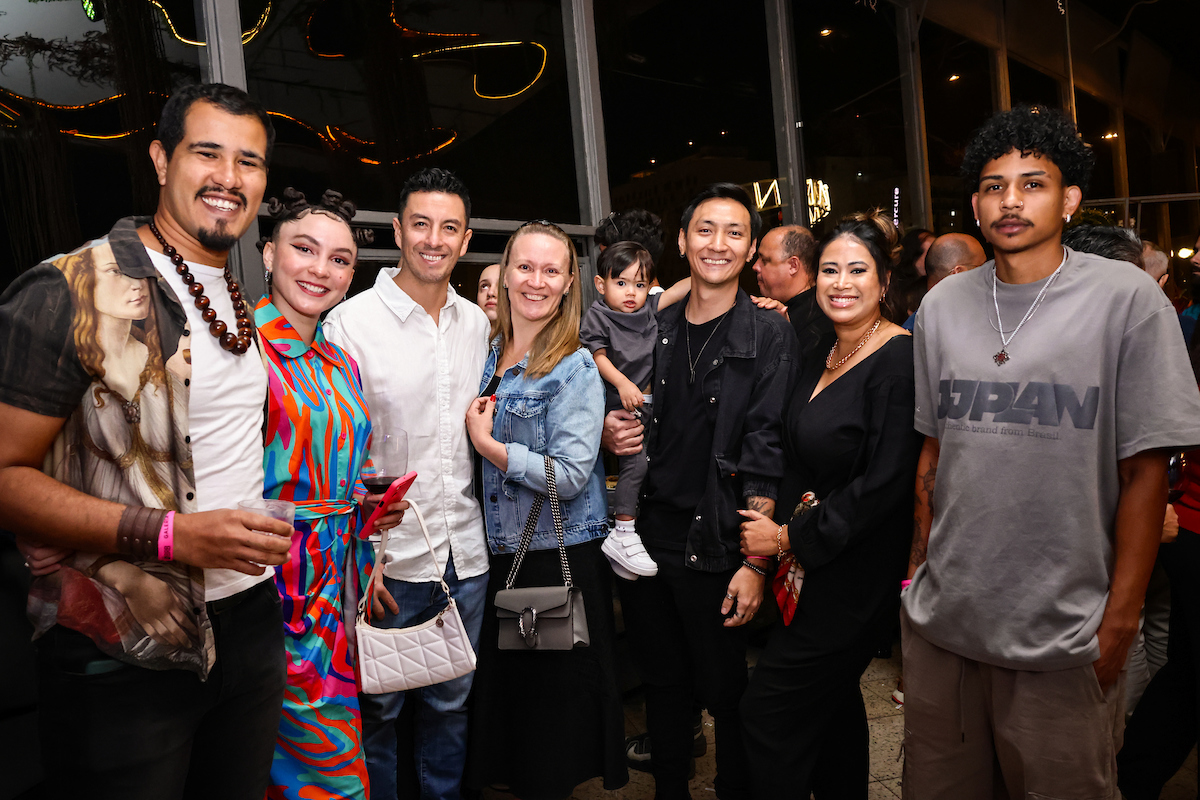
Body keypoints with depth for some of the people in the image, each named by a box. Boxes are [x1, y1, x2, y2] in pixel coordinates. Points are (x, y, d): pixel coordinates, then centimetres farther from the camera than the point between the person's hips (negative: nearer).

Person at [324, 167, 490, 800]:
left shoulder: (477, 323, 7)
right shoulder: (350, 322, -9)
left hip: (465, 554, 5)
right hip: (386, 557, -4)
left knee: (451, 704, 19)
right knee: (377, 710, 12)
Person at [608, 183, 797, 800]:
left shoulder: (769, 336, -4)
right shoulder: (654, 330, 8)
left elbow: (766, 456, -10)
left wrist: (754, 563, -14)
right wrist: (611, 435, -5)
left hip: (713, 549, -4)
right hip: (644, 540, 4)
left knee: (725, 691, 10)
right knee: (661, 683, 18)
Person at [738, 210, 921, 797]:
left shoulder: (900, 359, -18)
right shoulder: (822, 352, 7)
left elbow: (884, 482, -21)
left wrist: (788, 537, -15)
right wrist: (772, 521, 1)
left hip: (857, 571, -8)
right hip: (814, 567, 8)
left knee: (768, 711, -1)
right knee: (832, 702, 22)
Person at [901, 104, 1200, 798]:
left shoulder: (1127, 297, -7)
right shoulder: (942, 306, 4)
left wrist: (1119, 623, -9)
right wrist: (919, 567, 7)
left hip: (1063, 638, -3)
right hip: (940, 622, 4)